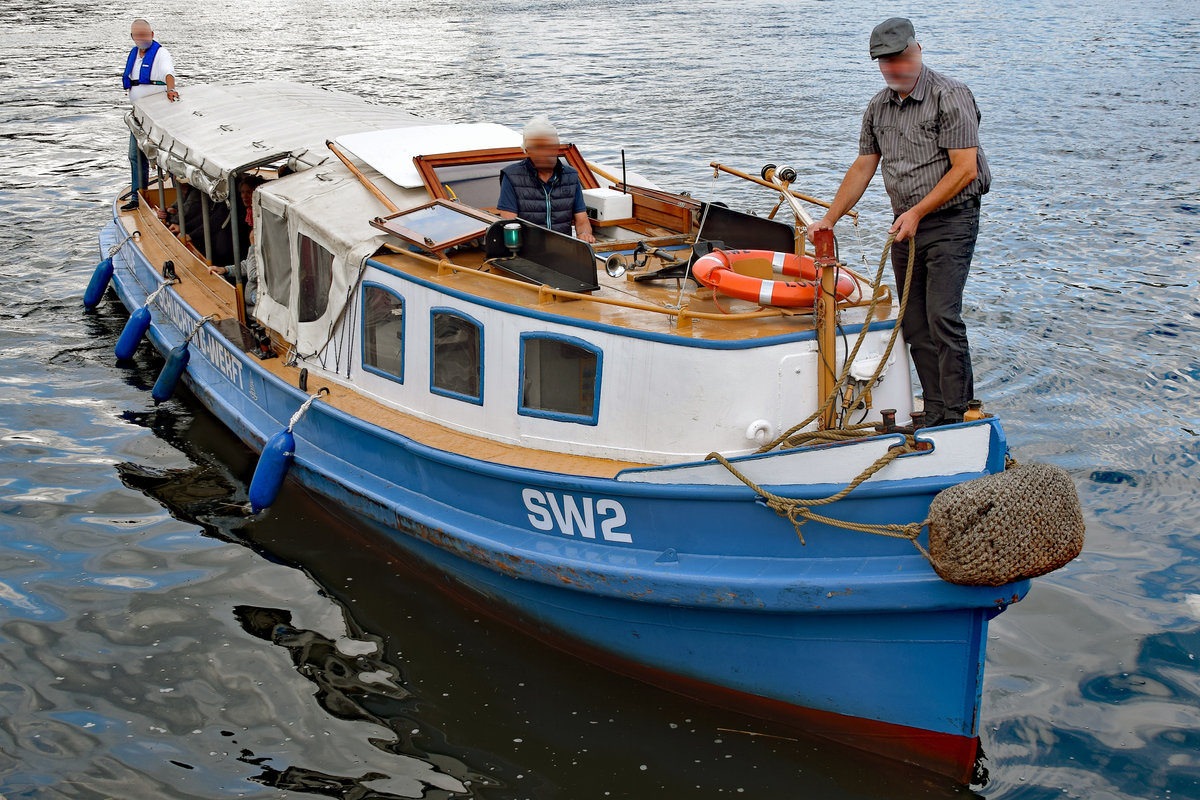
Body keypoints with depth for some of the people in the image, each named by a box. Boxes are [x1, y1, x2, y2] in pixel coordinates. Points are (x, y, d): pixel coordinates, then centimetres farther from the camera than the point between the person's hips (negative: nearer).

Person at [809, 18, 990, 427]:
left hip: (951, 222, -7)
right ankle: (935, 416, 11)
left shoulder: (950, 96, -11)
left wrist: (917, 212, -18)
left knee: (942, 318, -16)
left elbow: (965, 169, -16)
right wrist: (829, 219, 16)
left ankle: (957, 416, -11)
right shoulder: (878, 108, 11)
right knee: (915, 326, 5)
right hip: (905, 226, 7)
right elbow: (862, 168, 19)